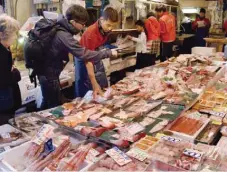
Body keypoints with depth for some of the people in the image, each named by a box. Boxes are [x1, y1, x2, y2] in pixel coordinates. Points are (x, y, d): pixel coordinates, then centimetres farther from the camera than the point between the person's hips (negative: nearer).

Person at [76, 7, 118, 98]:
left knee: (104, 86, 13)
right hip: (84, 59, -7)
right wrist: (94, 84, -38)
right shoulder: (91, 33, -33)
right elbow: (88, 59, -34)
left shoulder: (106, 29, -12)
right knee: (86, 90, -1)